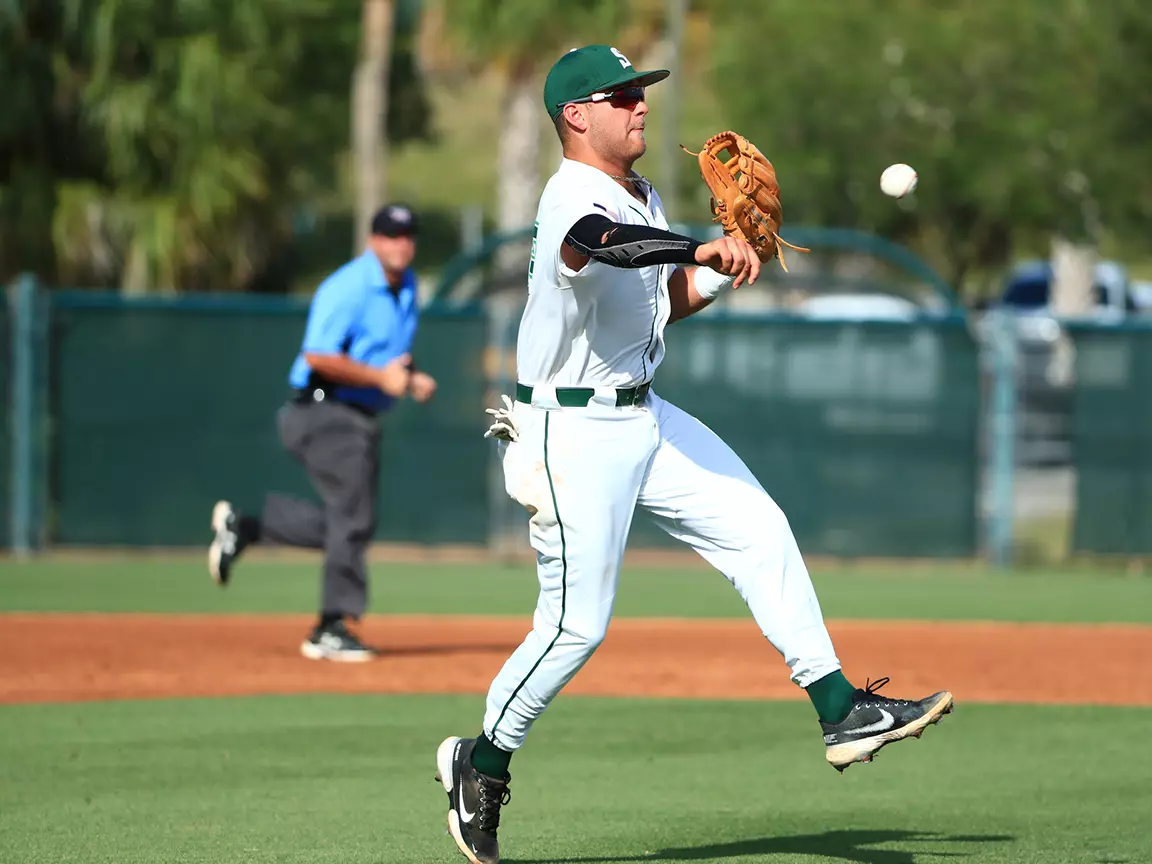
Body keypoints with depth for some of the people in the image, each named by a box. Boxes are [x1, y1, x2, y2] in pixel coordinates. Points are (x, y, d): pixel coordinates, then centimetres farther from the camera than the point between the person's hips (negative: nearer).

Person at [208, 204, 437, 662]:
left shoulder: (406, 285, 14)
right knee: (353, 518, -10)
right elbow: (318, 357, -23)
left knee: (349, 522, 11)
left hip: (363, 417, 9)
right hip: (325, 412, -9)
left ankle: (242, 526, 22)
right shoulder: (347, 289, -16)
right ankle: (332, 629, -3)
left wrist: (413, 379, 6)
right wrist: (380, 377, -26)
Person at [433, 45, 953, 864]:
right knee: (575, 625, -4)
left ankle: (841, 712, -1)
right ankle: (482, 761, 16)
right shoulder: (573, 199, -20)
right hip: (574, 434, -9)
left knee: (758, 527, -1)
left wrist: (724, 271, 3)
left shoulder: (643, 198, 10)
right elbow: (603, 243, -44)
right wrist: (707, 249, -55)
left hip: (644, 418, 9)